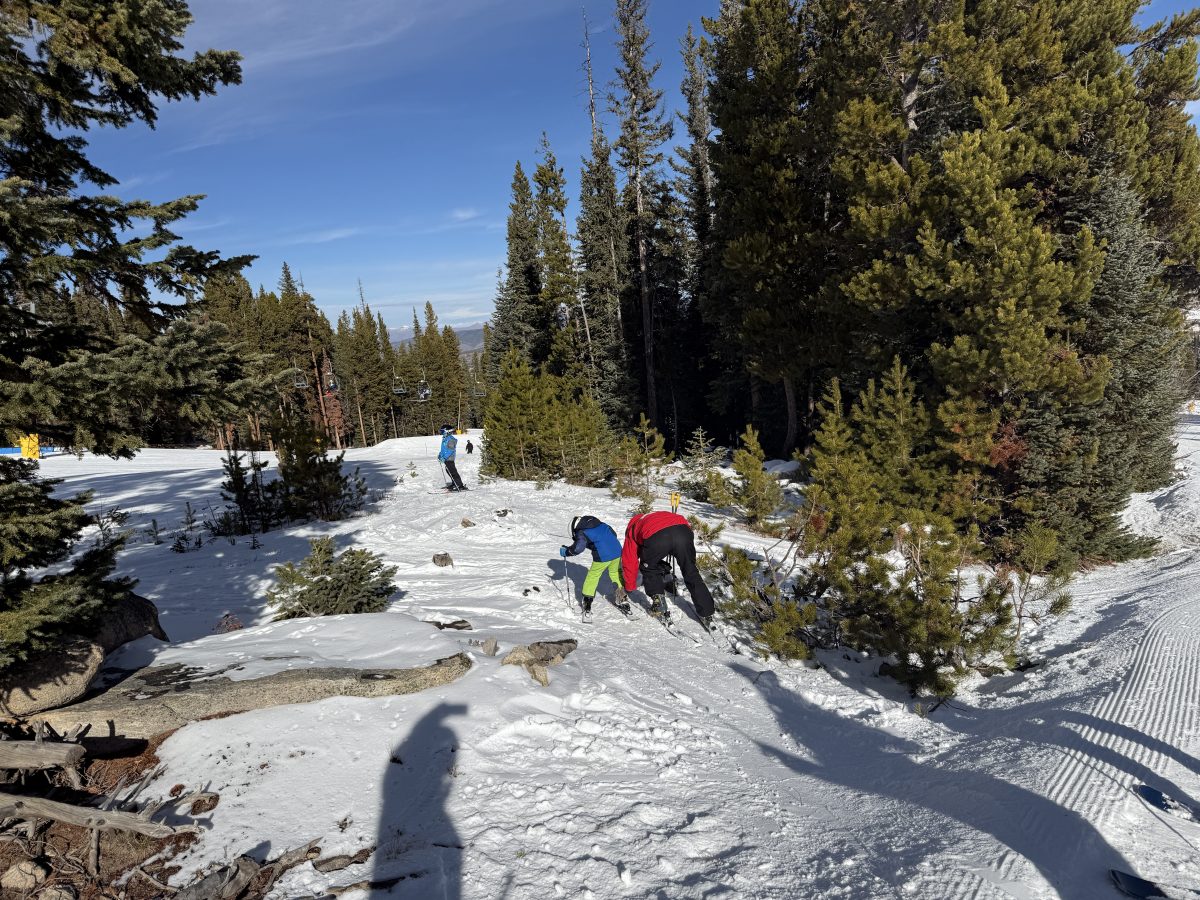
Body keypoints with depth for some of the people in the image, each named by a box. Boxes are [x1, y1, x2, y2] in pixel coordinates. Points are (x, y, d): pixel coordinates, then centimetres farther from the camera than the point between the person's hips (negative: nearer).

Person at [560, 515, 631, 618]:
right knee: (616, 575, 24)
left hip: (602, 556, -6)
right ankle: (622, 599, 29)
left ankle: (587, 603, 16)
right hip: (617, 551, 6)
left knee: (592, 576, 13)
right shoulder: (601, 525, 22)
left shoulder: (582, 533, 2)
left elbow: (578, 547, -12)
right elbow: (614, 534, 29)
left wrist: (566, 552, 4)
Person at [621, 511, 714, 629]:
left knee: (649, 569, 28)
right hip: (683, 530, 3)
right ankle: (706, 614, 24)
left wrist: (629, 587, 49)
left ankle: (659, 605, 20)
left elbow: (630, 561, 38)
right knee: (691, 573, 21)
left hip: (656, 538, -3)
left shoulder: (632, 528, 38)